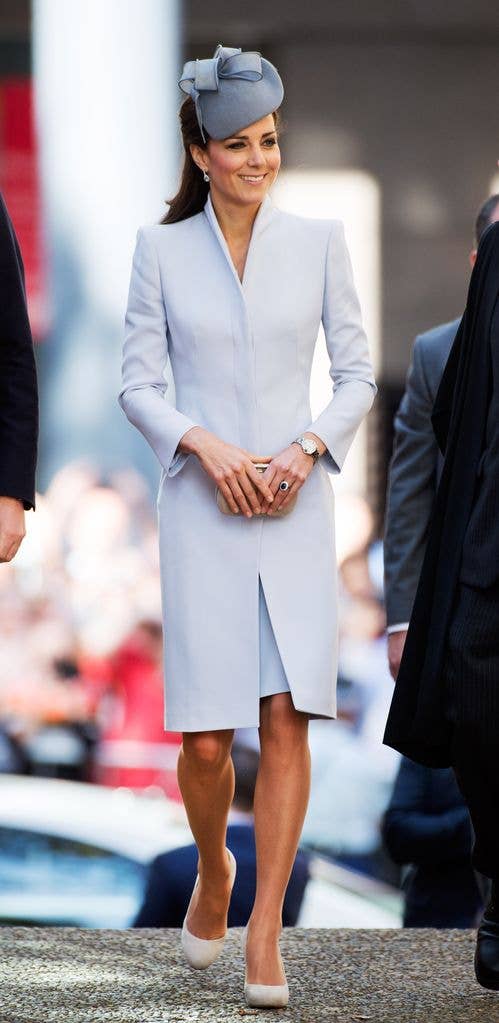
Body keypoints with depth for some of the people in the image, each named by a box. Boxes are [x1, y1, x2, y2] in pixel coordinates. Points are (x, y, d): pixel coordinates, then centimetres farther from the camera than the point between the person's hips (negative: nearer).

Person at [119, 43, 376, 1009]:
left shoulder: (318, 242, 4)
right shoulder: (162, 249, 3)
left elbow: (358, 373, 7)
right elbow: (137, 383, 4)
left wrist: (307, 450, -9)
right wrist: (204, 444, -12)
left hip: (295, 505, 1)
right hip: (202, 508, -1)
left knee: (287, 717, -9)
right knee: (206, 736, -3)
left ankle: (264, 932, -4)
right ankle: (212, 872, 27)